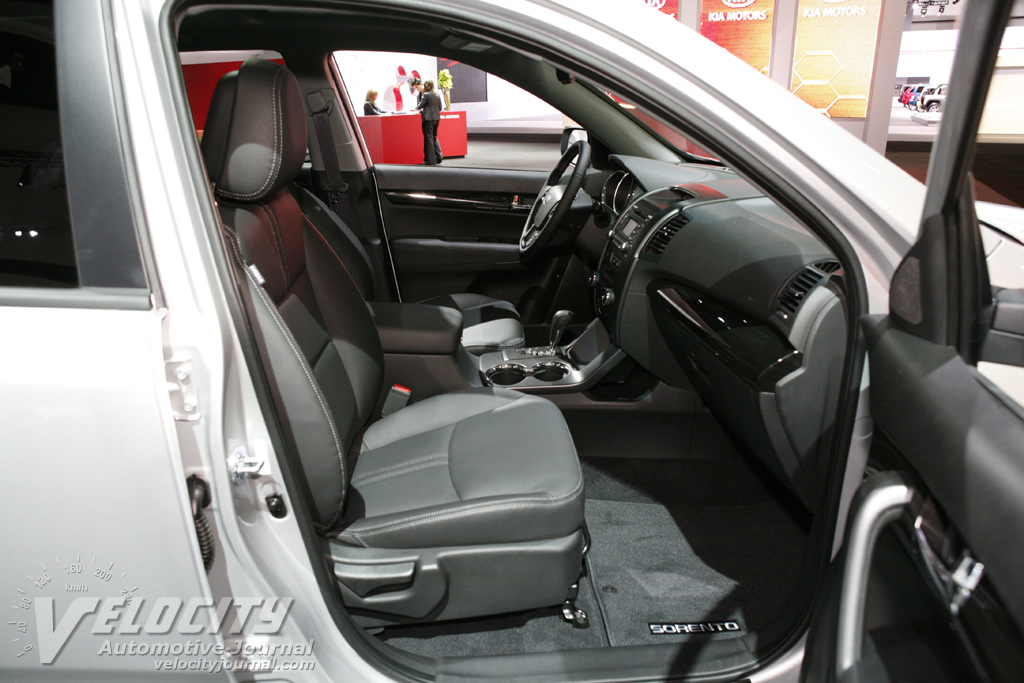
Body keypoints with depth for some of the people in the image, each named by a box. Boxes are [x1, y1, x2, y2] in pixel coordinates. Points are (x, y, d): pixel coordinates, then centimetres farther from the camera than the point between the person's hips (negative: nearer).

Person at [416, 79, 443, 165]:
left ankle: (431, 160, 1)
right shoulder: (437, 95, 8)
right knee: (434, 137, 18)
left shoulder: (426, 95, -11)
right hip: (437, 118, 6)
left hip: (428, 119, -6)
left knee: (429, 138, 0)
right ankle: (439, 156, 8)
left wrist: (417, 107, 20)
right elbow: (440, 108, 14)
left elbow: (420, 106, -4)